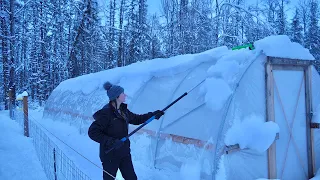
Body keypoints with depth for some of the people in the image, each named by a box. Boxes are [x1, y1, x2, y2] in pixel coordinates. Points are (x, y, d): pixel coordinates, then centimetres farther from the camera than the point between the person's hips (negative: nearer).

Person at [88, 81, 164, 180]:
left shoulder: (123, 110, 3)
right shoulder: (106, 113, -21)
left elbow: (136, 119, 17)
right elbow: (92, 132, -22)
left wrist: (153, 115, 9)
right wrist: (111, 141, -29)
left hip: (124, 153, 7)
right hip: (110, 155, -7)